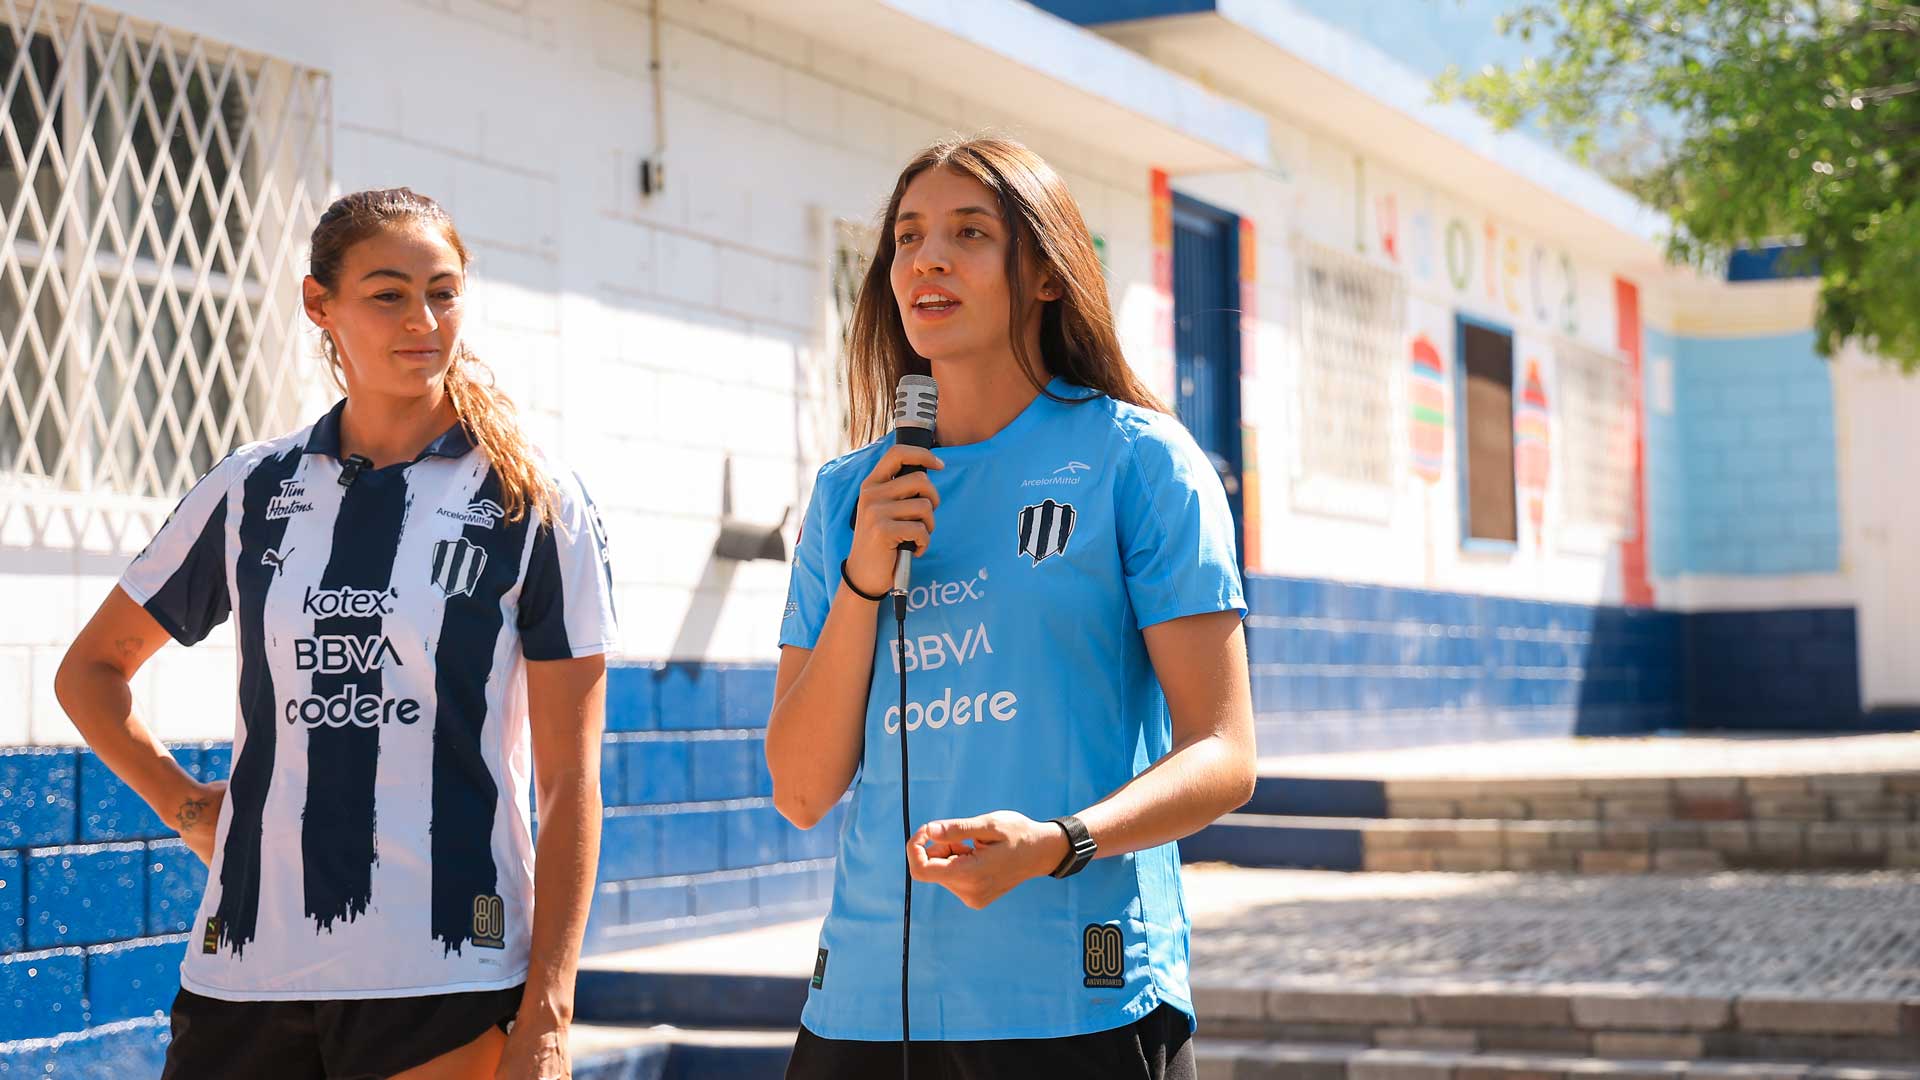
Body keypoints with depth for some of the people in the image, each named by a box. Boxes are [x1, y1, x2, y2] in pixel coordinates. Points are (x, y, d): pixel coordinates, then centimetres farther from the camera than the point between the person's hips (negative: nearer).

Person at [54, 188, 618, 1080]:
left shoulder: (535, 504, 0)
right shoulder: (250, 491, 7)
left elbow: (569, 787, -3)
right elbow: (91, 669, 21)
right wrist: (186, 806, 7)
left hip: (442, 979, -2)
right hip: (243, 971, 3)